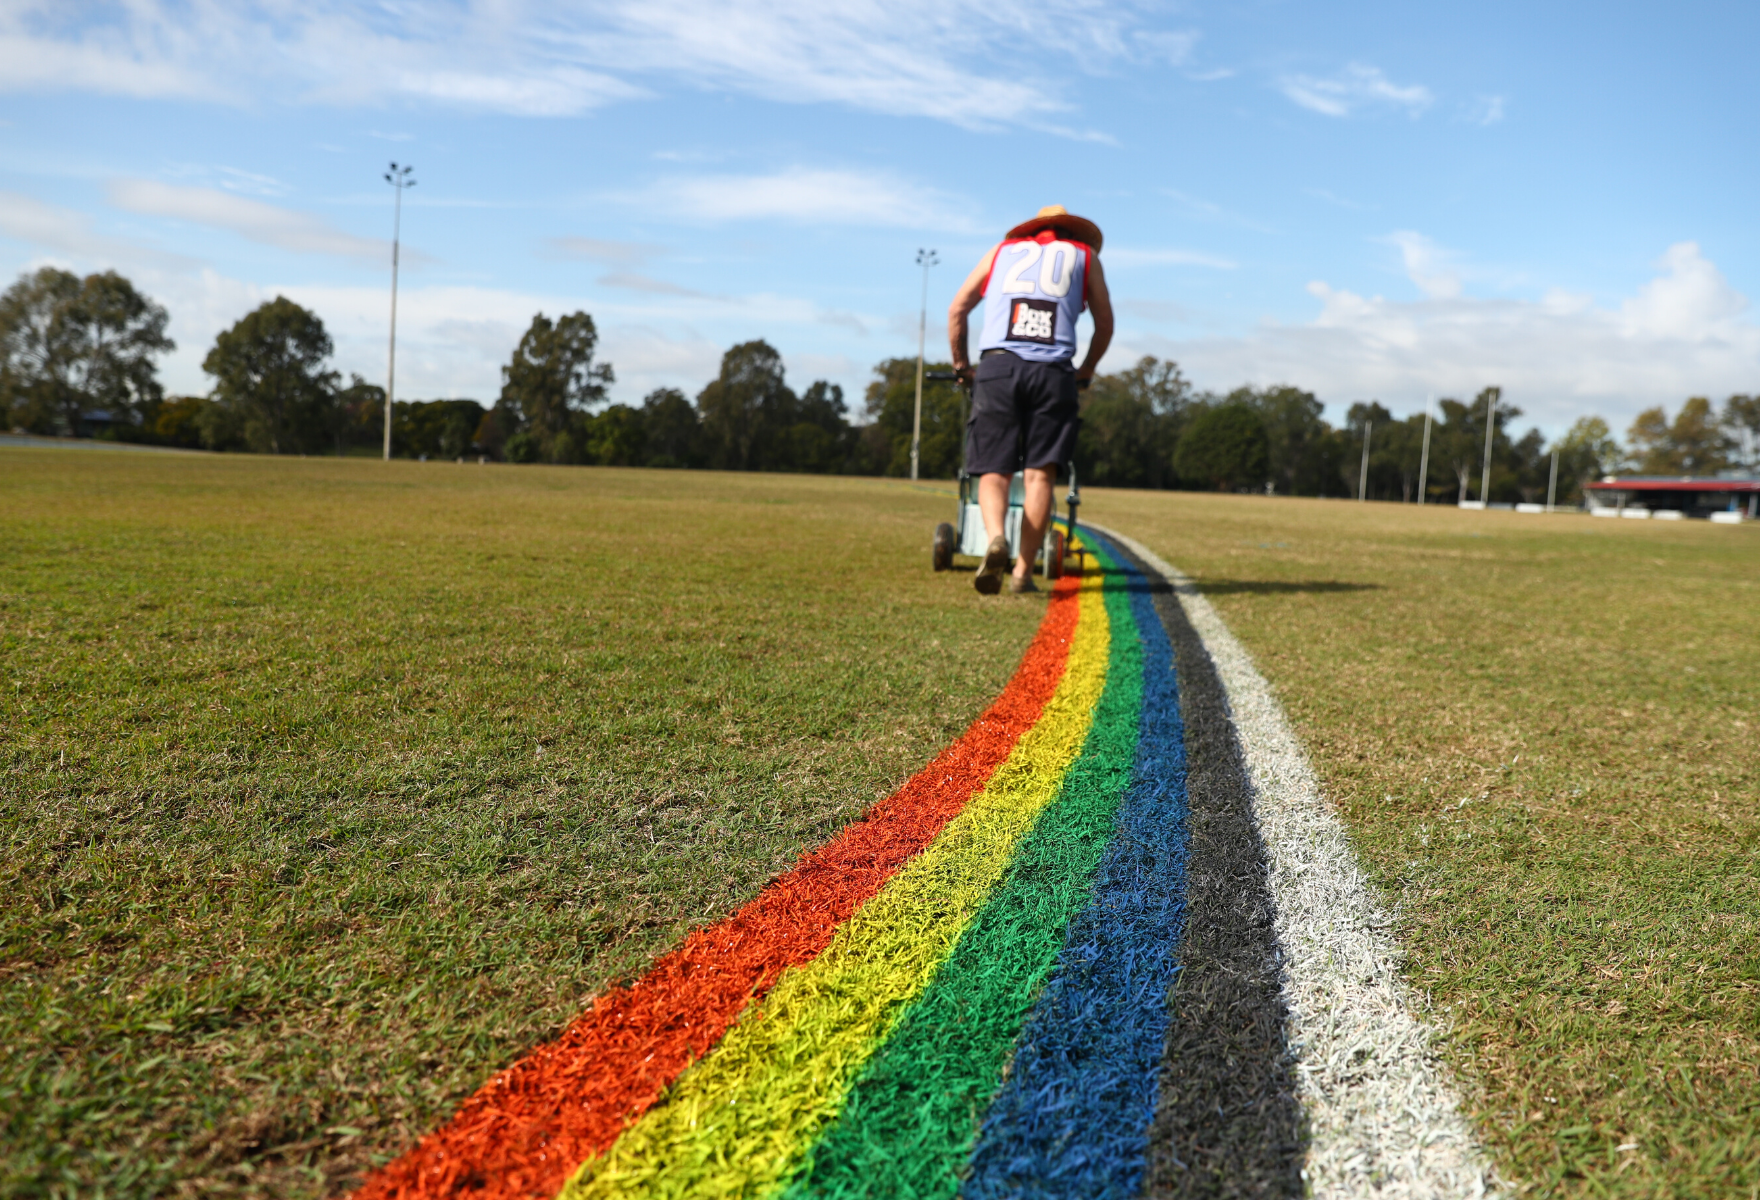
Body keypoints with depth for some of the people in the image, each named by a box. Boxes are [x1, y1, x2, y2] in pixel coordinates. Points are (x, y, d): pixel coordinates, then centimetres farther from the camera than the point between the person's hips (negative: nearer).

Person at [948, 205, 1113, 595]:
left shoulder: (1003, 249, 28)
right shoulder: (1084, 255, 25)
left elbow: (956, 309, 23)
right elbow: (1105, 324, 25)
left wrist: (961, 364, 31)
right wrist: (1086, 370, 38)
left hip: (997, 365, 1)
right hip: (1052, 371, 0)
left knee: (994, 471, 1)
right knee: (1040, 473, 2)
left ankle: (995, 538, -27)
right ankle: (1022, 573, -2)